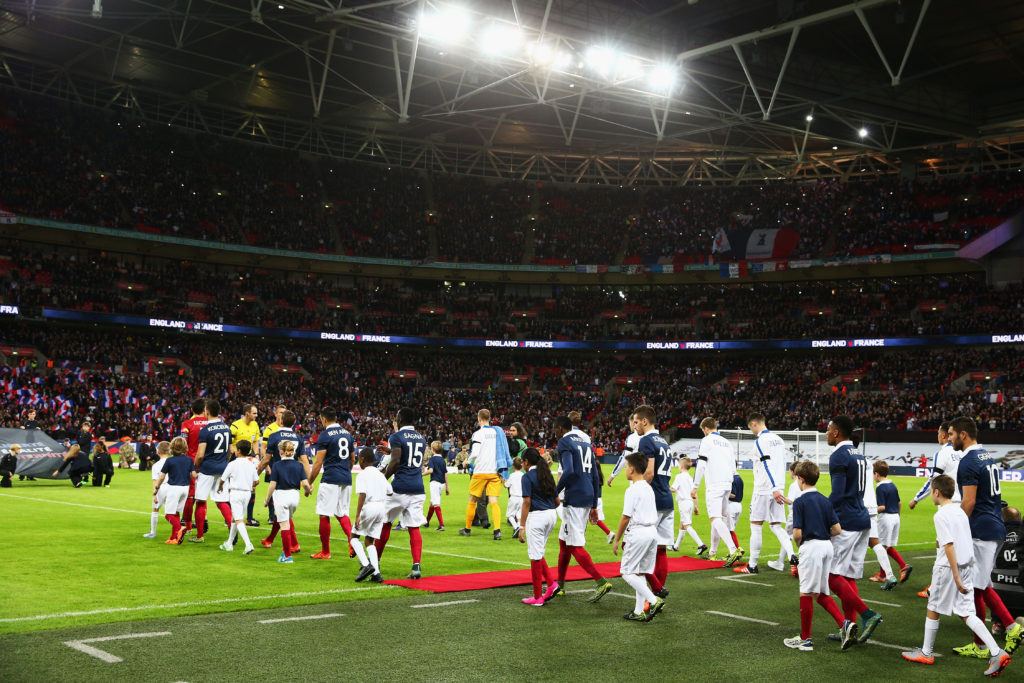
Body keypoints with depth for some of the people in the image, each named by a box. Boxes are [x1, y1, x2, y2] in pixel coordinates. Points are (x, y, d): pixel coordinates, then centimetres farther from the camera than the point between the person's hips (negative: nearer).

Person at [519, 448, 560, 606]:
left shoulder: (527, 477, -7)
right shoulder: (547, 474, 14)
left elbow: (527, 503, -13)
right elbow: (556, 499, 14)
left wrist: (522, 527, -11)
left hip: (537, 516, -7)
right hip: (552, 515, 7)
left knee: (535, 556, 0)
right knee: (537, 553, 20)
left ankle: (538, 597, 6)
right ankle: (552, 584, 9)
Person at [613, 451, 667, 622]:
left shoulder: (632, 490, -12)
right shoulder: (649, 488, 14)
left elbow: (626, 518, -13)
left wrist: (617, 539, -4)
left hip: (638, 532, -9)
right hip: (652, 531, 9)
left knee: (627, 572, -3)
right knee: (639, 572, 12)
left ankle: (654, 600, -14)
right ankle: (640, 611, 9)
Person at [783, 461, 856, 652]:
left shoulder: (800, 501, -9)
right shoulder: (825, 500, 11)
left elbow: (797, 533, -14)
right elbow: (837, 530, 6)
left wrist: (799, 545, 7)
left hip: (811, 547, -7)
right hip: (827, 546, 7)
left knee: (806, 594, 1)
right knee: (821, 593, 16)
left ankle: (805, 639, 8)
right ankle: (845, 624, 0)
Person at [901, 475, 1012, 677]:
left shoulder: (940, 515, -15)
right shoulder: (960, 511, 10)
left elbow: (949, 546, -20)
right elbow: (964, 540, 16)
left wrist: (956, 577, -20)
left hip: (948, 567, -7)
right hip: (968, 565, 7)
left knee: (933, 610, 9)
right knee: (966, 613, 7)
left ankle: (926, 653, 20)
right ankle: (997, 652, -5)